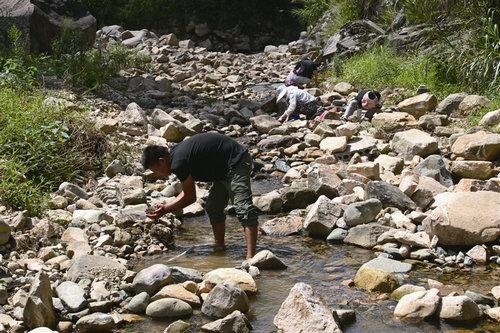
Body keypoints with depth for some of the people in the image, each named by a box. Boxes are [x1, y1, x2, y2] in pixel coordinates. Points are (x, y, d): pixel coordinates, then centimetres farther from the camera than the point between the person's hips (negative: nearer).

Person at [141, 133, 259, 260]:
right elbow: (187, 192, 17)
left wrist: (166, 210, -2)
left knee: (243, 208, -20)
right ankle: (220, 247, 26)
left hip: (237, 162, -11)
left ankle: (250, 257, -29)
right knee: (213, 208, 16)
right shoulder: (175, 153, 10)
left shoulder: (178, 162, -21)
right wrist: (166, 206, 9)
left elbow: (190, 197, -11)